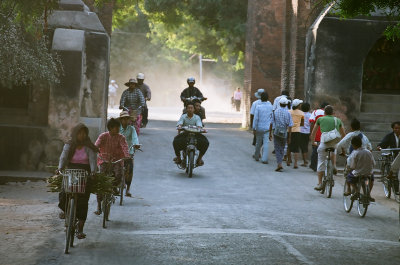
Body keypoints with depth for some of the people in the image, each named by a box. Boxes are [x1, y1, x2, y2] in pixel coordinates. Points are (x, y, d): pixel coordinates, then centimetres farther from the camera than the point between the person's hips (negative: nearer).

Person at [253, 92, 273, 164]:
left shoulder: (258, 107, -12)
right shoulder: (270, 106, -4)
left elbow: (256, 118, -11)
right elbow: (272, 117, 5)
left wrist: (254, 128, -5)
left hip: (259, 127, -1)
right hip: (267, 128, 1)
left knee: (258, 142, 15)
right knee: (266, 143, 0)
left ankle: (256, 156, 32)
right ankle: (264, 159, -6)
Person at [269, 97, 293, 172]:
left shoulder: (275, 112, -3)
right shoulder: (288, 113, -4)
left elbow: (271, 123, -1)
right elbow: (290, 126, -5)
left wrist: (270, 133, 9)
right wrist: (289, 137, -1)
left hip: (276, 133, -1)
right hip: (284, 134, 1)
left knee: (277, 149, 0)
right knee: (282, 149, 17)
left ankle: (279, 164, -14)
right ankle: (279, 162, 21)